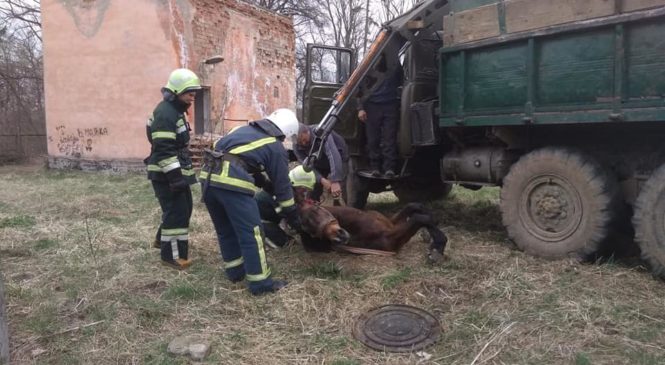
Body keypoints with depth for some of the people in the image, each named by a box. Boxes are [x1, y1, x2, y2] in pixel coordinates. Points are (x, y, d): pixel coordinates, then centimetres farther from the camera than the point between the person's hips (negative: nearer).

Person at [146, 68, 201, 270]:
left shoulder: (175, 110, 15)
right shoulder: (165, 113, -19)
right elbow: (164, 150, -25)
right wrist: (175, 176, -27)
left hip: (176, 172, 10)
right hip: (166, 175, -10)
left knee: (183, 209, 19)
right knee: (177, 212, -6)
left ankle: (162, 239, 38)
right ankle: (172, 254, 4)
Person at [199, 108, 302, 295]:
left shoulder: (246, 129, 28)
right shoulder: (276, 148, 9)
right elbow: (282, 185, 13)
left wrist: (264, 182, 43)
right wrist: (292, 216, 23)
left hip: (209, 177, 8)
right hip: (232, 183, -7)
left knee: (225, 230, 22)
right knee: (251, 233, 3)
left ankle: (235, 271, 36)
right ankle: (261, 283, 10)